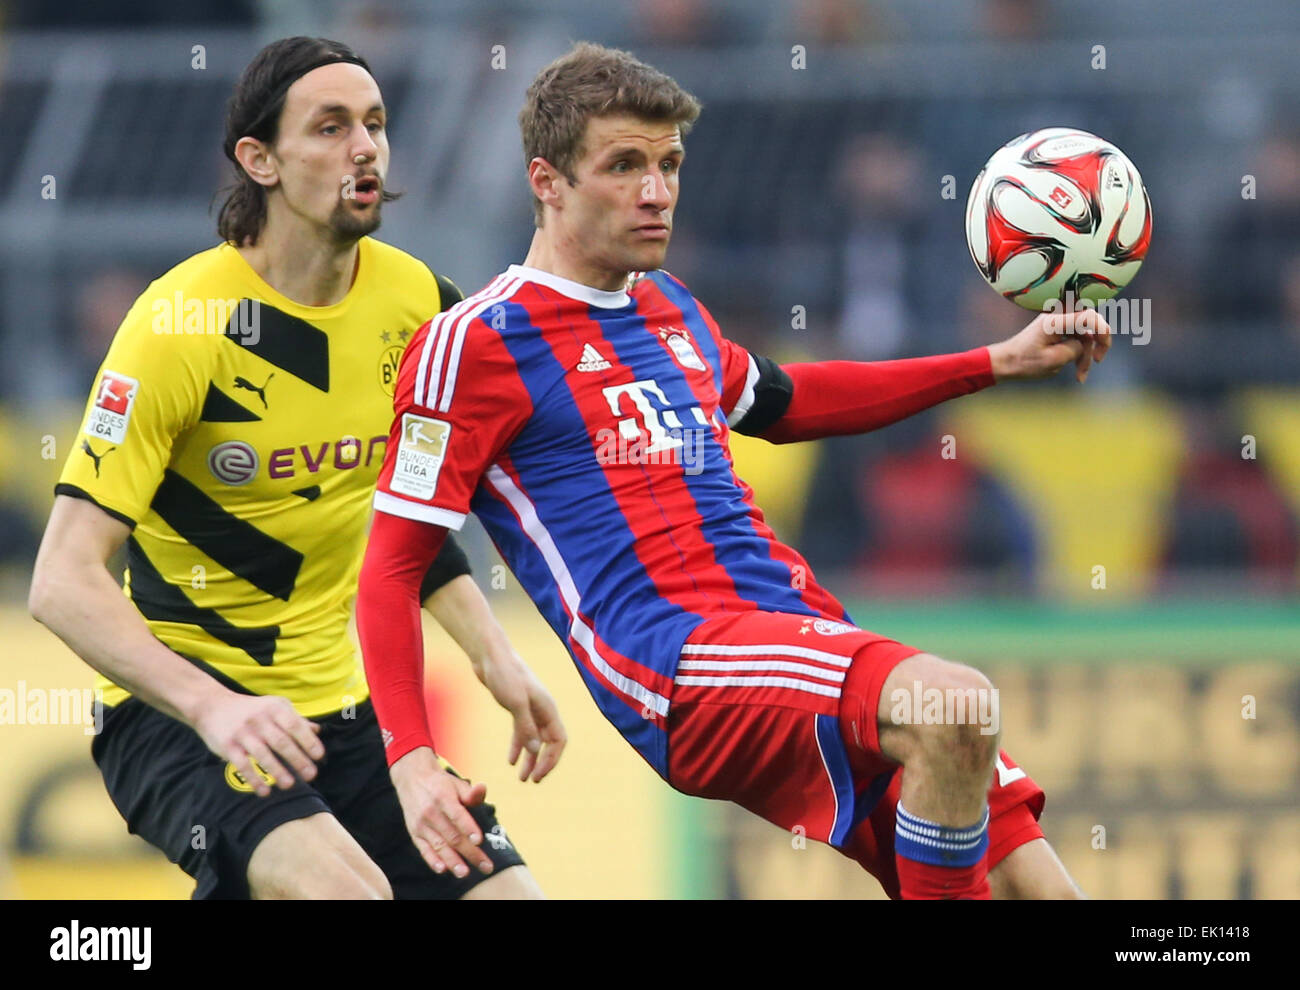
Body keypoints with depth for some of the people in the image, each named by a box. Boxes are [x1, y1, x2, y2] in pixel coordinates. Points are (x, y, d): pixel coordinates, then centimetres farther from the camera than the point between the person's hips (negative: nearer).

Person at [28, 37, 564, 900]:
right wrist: (212, 707, -34)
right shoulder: (182, 324, -17)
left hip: (344, 708, 7)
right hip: (178, 710, -7)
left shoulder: (415, 302, 1)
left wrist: (492, 654, 5)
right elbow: (64, 582, -20)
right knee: (345, 887, -32)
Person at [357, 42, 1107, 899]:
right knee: (956, 703, -34)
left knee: (1039, 888, -6)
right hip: (678, 668, -8)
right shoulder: (475, 344, -2)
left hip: (806, 632, 8)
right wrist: (412, 761, -15)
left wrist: (1002, 363, 38)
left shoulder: (671, 307, 21)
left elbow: (783, 403, 41)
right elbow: (392, 571, -3)